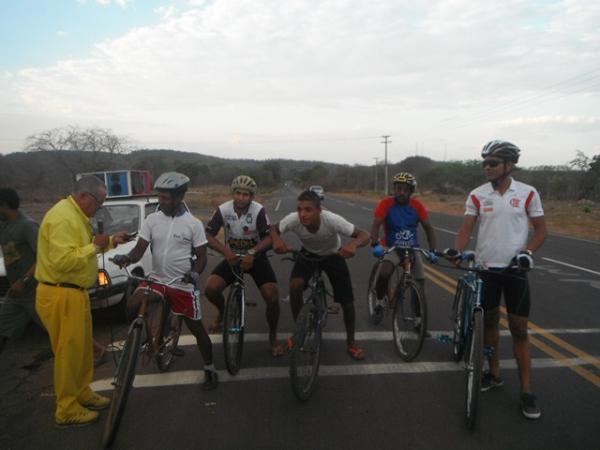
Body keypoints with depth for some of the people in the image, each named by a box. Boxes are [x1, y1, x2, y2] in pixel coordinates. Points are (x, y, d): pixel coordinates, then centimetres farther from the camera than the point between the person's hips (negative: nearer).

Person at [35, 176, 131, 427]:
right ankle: (67, 411, 14)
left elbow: (83, 249, 22)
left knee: (83, 349, 20)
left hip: (74, 293, 10)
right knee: (69, 353, 0)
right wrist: (95, 246, -21)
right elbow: (63, 260, -30)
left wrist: (111, 241, 10)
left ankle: (82, 394, 35)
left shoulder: (76, 216, 13)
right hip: (61, 296, -10)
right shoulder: (63, 217, -21)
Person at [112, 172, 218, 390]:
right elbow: (139, 250, -6)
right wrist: (126, 258, -28)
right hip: (157, 280, 3)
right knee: (133, 304, -22)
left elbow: (202, 257, -4)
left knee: (196, 328, 5)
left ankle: (210, 369, 25)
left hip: (184, 285, -3)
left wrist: (194, 273, -25)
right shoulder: (151, 220, -2)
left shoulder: (194, 224, -9)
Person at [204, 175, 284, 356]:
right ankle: (222, 312, 17)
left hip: (255, 257, -1)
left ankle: (273, 338, 11)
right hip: (232, 257, 2)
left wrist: (252, 253, -37)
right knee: (210, 289, -20)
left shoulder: (259, 210, -20)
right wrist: (226, 252, -30)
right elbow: (208, 235, -15)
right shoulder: (223, 209, -15)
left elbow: (269, 238, -22)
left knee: (273, 298, -15)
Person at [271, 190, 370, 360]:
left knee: (347, 303, -4)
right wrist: (277, 240, -38)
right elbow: (274, 228, -14)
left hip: (333, 255, -1)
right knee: (294, 286, -25)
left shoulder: (332, 220, -38)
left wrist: (353, 244, -58)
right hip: (308, 254, 1)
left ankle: (350, 342, 23)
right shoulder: (293, 219, -33)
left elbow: (364, 235, -35)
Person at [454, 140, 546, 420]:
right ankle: (494, 374, 31)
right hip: (485, 268, 2)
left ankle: (526, 392, 12)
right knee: (489, 321, 13)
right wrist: (456, 251, -24)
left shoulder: (527, 193, -4)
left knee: (519, 330, 2)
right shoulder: (477, 195, -2)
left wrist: (527, 251, -15)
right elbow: (466, 229, -6)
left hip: (515, 269, -1)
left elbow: (540, 230, 2)